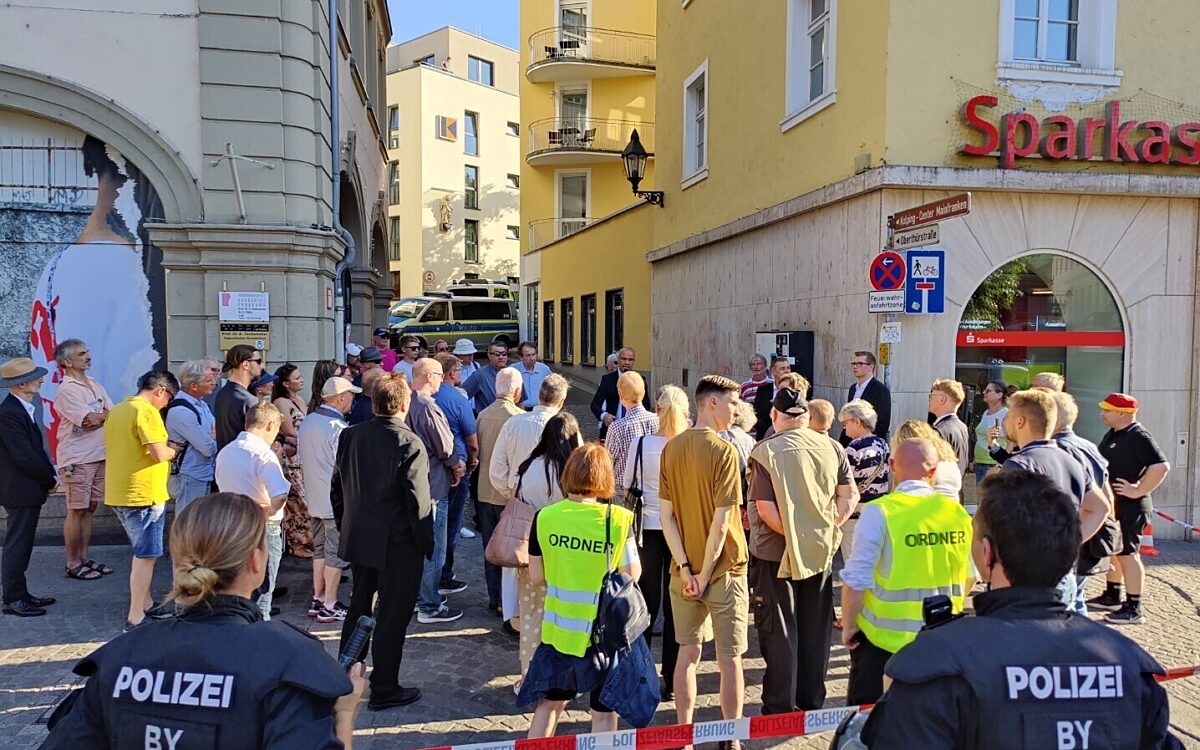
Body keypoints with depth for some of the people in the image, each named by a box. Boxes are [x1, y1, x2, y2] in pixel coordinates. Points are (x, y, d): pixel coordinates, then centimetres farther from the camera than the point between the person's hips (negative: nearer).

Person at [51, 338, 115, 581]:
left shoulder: (96, 385, 12)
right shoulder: (66, 390, -11)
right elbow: (90, 420, -19)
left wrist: (99, 417, -13)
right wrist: (106, 415, -1)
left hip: (99, 456, 7)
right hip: (77, 459, -7)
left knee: (89, 509, 12)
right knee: (76, 511, -1)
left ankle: (84, 558, 20)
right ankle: (73, 564, 8)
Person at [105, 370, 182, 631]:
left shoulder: (117, 410, 12)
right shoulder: (147, 411, -16)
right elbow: (160, 453, -22)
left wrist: (166, 446, 14)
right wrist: (175, 449, -1)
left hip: (119, 493, 9)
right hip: (144, 493, -9)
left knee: (142, 552, 20)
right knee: (146, 556, -1)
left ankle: (146, 605, 29)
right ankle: (135, 619, 3)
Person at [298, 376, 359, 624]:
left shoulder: (307, 422, 6)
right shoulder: (339, 427, -21)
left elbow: (303, 463, 14)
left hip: (314, 499, 8)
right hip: (337, 501, -8)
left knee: (320, 549, 18)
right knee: (336, 553, 2)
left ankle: (317, 599, 25)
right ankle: (329, 606, 10)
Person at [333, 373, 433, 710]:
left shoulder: (350, 435, -1)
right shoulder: (409, 443, -20)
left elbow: (336, 488, 6)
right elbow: (418, 502, -20)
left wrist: (347, 527, 17)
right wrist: (426, 543, -7)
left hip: (357, 539, 6)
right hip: (398, 544, -6)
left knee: (359, 607, 23)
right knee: (392, 617, 7)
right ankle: (384, 690, 18)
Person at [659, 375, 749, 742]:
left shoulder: (671, 448, 1)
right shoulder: (723, 451, -15)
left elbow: (665, 514, -2)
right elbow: (721, 519, -19)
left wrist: (685, 569, -3)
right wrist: (706, 574, -11)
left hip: (684, 570, 5)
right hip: (724, 569, -5)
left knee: (688, 652, 15)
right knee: (729, 658, 8)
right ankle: (731, 738, 17)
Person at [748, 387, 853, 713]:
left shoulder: (766, 451, -14)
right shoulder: (830, 447, -1)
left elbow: (765, 508, -20)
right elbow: (848, 497, 1)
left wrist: (792, 535, -8)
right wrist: (826, 529, 3)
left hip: (779, 554, -4)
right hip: (822, 551, 4)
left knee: (780, 631, 8)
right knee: (815, 629, 16)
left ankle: (781, 706, 17)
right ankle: (812, 701, 29)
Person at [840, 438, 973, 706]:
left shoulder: (879, 512, -16)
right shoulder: (958, 512, -3)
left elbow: (856, 580, -15)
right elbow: (967, 577, 9)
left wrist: (848, 625, -1)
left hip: (885, 638, -4)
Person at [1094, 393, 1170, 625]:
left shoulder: (1138, 437, -19)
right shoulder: (1112, 435, 11)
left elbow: (1161, 466, -29)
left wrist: (1138, 491, -24)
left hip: (1129, 507, -10)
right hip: (1111, 505, 10)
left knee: (1127, 554, -4)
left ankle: (1134, 609, 3)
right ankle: (1112, 595, 33)